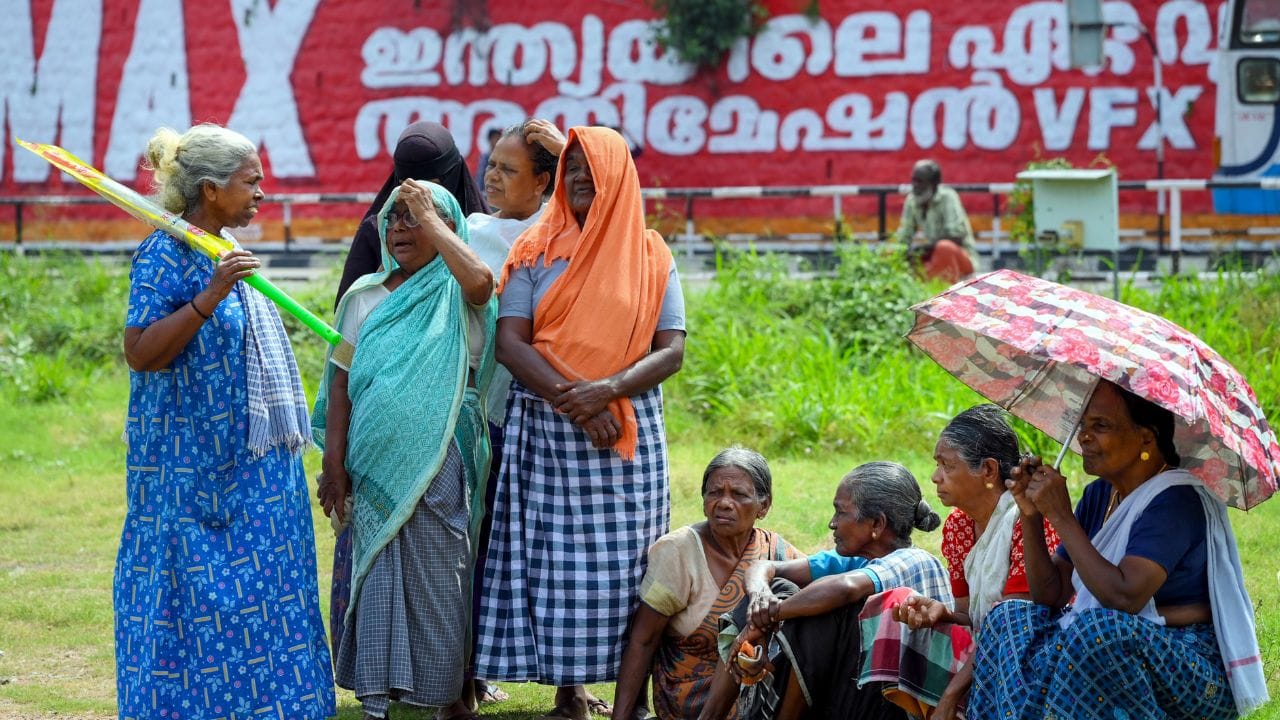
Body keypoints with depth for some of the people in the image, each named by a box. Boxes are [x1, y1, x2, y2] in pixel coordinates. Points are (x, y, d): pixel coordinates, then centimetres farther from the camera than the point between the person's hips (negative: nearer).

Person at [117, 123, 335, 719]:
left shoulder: (227, 251, 13)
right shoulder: (166, 254, -12)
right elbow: (140, 352, -21)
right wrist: (208, 297, -29)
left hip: (252, 461, 9)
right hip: (195, 463, -9)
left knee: (258, 593, 10)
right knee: (202, 594, -5)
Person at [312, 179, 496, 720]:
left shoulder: (456, 295, 1)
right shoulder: (364, 295, 10)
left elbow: (481, 280, -24)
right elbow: (341, 379, 7)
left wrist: (430, 218, -13)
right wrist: (333, 461, -1)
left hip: (439, 460, -2)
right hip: (375, 461, 3)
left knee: (436, 579, 1)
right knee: (376, 573, 3)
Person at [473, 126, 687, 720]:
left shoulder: (651, 256, 7)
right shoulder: (537, 251, 5)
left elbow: (671, 350, 0)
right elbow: (509, 343, -4)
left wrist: (608, 390, -17)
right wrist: (575, 401, -16)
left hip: (631, 432, 0)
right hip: (546, 429, 0)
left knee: (623, 559, -2)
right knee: (555, 559, -3)